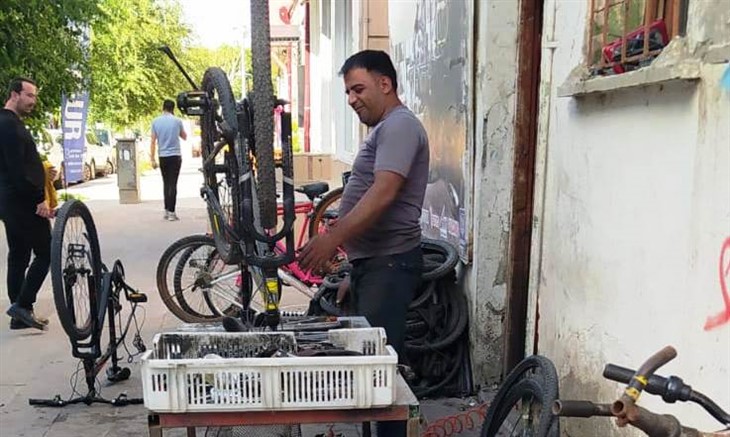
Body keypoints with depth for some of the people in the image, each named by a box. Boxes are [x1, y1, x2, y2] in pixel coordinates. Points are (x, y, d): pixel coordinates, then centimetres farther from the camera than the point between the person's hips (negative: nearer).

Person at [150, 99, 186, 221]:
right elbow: (184, 137, 11)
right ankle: (171, 212, -7)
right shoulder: (177, 121, -3)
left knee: (166, 183, 15)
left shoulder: (156, 121, 1)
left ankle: (166, 210, 17)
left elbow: (153, 141, 0)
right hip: (175, 156, -2)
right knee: (173, 184, -3)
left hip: (163, 157, 2)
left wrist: (152, 159, 4)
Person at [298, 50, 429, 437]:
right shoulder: (383, 129, 20)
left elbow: (384, 193, -26)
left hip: (389, 263, -10)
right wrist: (352, 268, 24)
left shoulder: (399, 126, -12)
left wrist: (333, 238, -31)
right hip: (370, 261, 10)